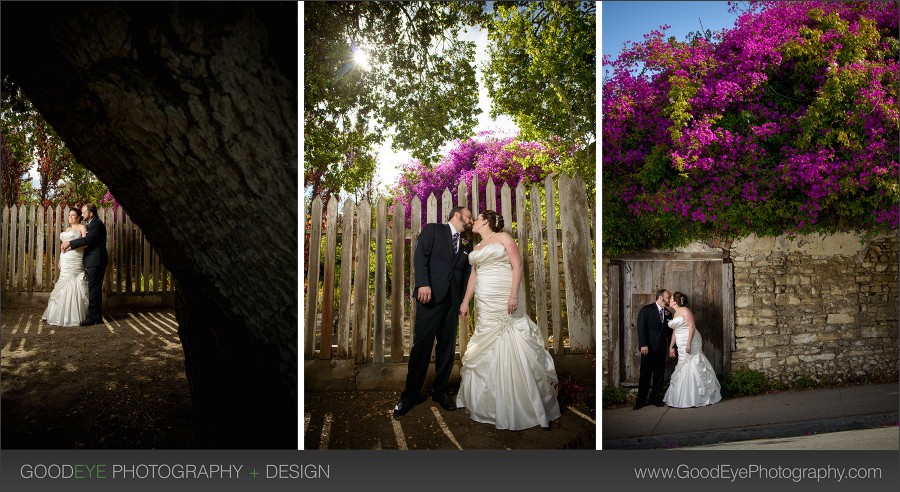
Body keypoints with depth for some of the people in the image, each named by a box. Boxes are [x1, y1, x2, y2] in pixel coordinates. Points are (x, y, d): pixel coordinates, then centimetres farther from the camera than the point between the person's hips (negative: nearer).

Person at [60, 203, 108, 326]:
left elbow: (87, 239, -22)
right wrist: (70, 246, 8)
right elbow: (88, 242, 19)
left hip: (95, 262, -10)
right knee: (95, 290, 12)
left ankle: (92, 317, -4)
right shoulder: (92, 224, 20)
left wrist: (69, 243, -15)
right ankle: (97, 317, 18)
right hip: (92, 262, 10)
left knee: (93, 290, -7)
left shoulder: (97, 224, -12)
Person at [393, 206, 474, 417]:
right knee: (421, 345, -6)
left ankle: (439, 391, 20)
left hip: (452, 301, 5)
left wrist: (464, 301, 4)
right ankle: (411, 394, 5)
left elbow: (466, 274, 17)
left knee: (447, 348, 7)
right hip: (431, 295, -5)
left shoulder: (466, 245, 22)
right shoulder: (433, 230, 7)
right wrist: (423, 283, -18)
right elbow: (420, 256, -5)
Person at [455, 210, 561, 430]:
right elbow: (473, 275, 23)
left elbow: (517, 266, -8)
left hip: (506, 303, -6)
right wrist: (465, 301, 18)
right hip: (486, 306, 6)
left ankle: (524, 406, 2)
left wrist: (514, 294, -18)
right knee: (486, 351, 7)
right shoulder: (478, 248, 20)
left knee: (513, 351, -7)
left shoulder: (503, 237, 1)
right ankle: (490, 401, 18)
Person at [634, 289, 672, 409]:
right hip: (648, 348, -5)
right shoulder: (646, 309, -5)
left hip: (661, 348, 5)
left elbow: (669, 331, 13)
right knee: (645, 374, 0)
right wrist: (643, 345, -18)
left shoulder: (668, 312, 10)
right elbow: (641, 328, -11)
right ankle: (641, 401, 8)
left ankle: (656, 398, 20)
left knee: (660, 374, 8)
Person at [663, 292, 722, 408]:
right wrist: (671, 347, 17)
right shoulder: (675, 314, 17)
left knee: (693, 367, -6)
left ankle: (696, 398, 2)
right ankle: (684, 398, 13)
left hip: (691, 344, -8)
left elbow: (692, 327, -15)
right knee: (683, 369, 7)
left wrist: (688, 344, -22)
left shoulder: (685, 310, -8)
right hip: (682, 346, 8)